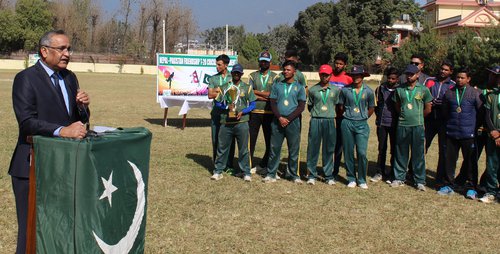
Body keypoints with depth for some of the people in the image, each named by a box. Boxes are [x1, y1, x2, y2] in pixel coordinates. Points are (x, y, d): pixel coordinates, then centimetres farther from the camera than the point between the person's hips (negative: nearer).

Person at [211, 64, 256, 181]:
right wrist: (227, 107, -9)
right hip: (226, 122, 2)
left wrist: (242, 112, -11)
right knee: (222, 147, 5)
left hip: (241, 123, -1)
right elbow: (217, 103, 11)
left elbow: (252, 104, 5)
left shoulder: (247, 88, 8)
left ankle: (246, 172, 9)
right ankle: (218, 171, 14)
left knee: (243, 149, 1)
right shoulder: (224, 87, 11)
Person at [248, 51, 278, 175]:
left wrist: (257, 92, -7)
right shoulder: (253, 76, 9)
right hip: (254, 112, 0)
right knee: (251, 139, -2)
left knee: (270, 141, 5)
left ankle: (263, 166, 18)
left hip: (269, 113, 0)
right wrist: (265, 96, -10)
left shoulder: (275, 77, 7)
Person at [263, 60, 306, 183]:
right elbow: (273, 103, 5)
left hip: (293, 122, -1)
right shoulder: (277, 85, 10)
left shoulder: (299, 87, 6)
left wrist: (288, 119, -11)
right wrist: (280, 118, -9)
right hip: (277, 121, 1)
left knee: (294, 150, 2)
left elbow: (301, 106, -1)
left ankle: (294, 175, 12)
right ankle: (271, 174, 8)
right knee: (274, 149, 2)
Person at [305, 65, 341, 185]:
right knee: (313, 148, 1)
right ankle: (312, 175, 10)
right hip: (315, 121, -1)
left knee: (329, 149, 6)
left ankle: (329, 176, 13)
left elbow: (336, 105, 14)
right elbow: (309, 106, 11)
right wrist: (316, 113, 6)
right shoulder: (313, 89, 3)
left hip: (329, 121, 1)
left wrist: (330, 112, 7)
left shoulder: (336, 90, 6)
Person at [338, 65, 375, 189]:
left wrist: (362, 118, 12)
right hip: (347, 123, 1)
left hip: (362, 124, -1)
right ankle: (351, 178, 16)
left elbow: (371, 108, 12)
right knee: (348, 152, 4)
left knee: (362, 152, -7)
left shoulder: (368, 91, 0)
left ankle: (362, 180, 6)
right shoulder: (345, 90, -2)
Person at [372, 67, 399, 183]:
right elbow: (376, 104, 14)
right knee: (381, 148, 9)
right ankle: (379, 172, 17)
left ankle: (392, 174, 14)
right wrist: (379, 115, 8)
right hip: (382, 123, 2)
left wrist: (398, 118, 0)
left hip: (394, 124, -2)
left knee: (394, 149, 5)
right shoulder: (380, 89, 4)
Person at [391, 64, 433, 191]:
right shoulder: (399, 89, 5)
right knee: (401, 153, 8)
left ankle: (420, 181, 9)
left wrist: (417, 117, 10)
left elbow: (428, 109, 7)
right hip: (402, 125, 2)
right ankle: (399, 178, 18)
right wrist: (404, 115, 8)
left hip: (417, 126, -2)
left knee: (418, 154, 3)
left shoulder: (424, 90, 1)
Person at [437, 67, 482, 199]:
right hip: (451, 133, 3)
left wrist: (475, 125, 4)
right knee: (449, 160, 7)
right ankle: (447, 185, 17)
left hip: (468, 134, -3)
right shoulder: (449, 93, 7)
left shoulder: (475, 93, -3)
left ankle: (471, 188, 12)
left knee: (470, 161, 3)